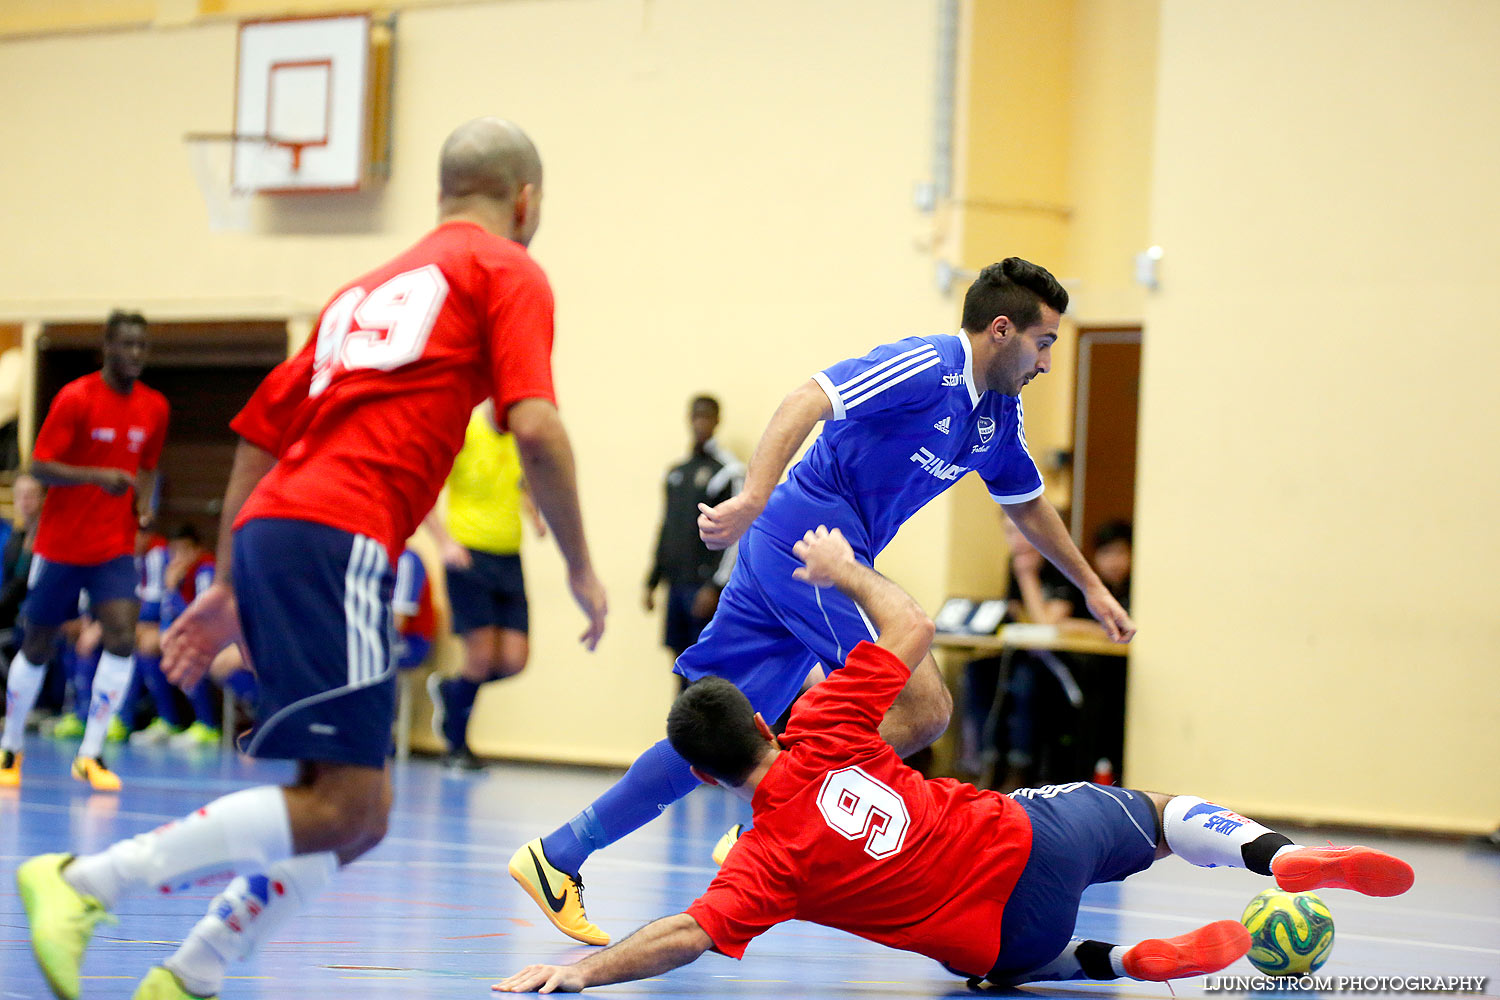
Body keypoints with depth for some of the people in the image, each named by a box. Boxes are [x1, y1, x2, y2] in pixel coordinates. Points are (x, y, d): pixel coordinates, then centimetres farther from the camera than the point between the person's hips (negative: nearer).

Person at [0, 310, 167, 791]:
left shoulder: (154, 407, 2)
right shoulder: (76, 398, -12)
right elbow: (40, 466, -14)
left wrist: (143, 503, -4)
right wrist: (98, 476, -28)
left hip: (115, 548, 3)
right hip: (60, 543, -3)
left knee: (122, 637, -16)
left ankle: (90, 755, -9)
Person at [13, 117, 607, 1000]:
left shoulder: (367, 288, 29)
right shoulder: (507, 272, 8)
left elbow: (260, 433, 27)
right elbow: (535, 426, -8)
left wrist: (230, 588, 30)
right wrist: (580, 566, 2)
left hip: (268, 530, 8)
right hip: (339, 538, -8)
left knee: (358, 814, 10)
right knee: (342, 805, -12)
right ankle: (83, 881, -16)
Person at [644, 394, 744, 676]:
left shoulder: (729, 471, -5)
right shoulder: (676, 472, 17)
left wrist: (716, 586, -17)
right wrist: (652, 581, 18)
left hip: (705, 585, -7)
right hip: (677, 584, 7)